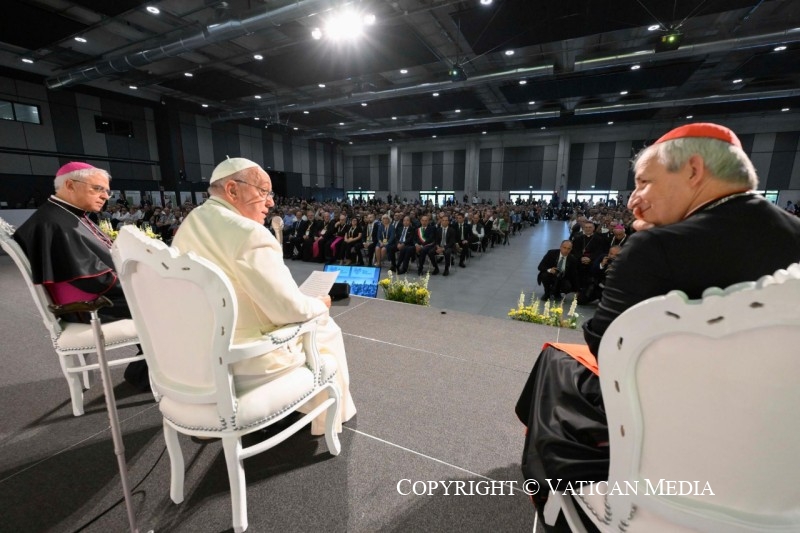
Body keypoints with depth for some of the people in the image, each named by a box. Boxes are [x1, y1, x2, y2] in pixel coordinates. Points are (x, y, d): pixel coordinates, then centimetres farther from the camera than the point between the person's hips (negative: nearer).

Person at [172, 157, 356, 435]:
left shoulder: (189, 225, 4)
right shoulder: (248, 233, -24)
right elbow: (290, 309, -25)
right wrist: (320, 304, -5)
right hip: (245, 363, -8)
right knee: (326, 329, 12)